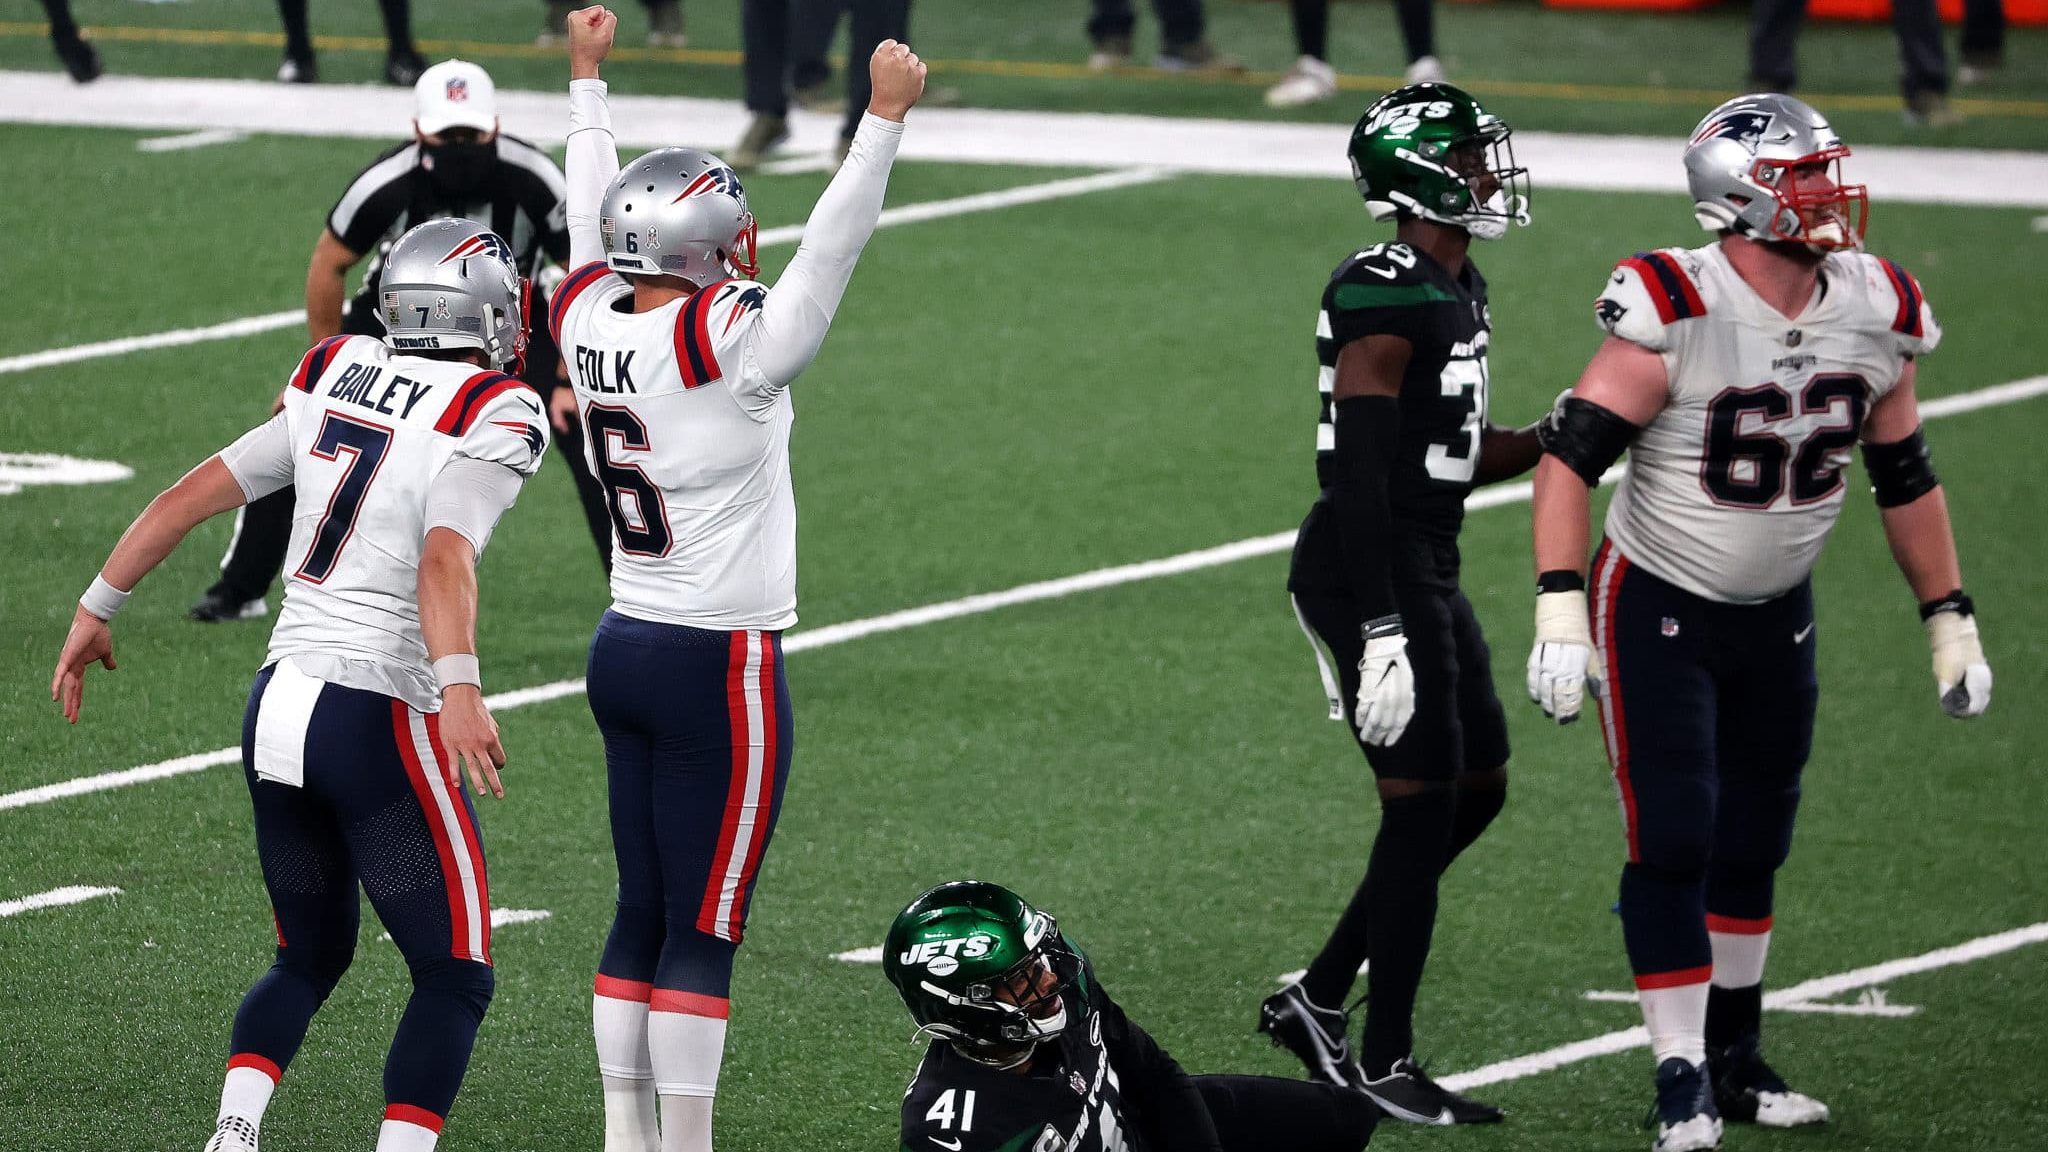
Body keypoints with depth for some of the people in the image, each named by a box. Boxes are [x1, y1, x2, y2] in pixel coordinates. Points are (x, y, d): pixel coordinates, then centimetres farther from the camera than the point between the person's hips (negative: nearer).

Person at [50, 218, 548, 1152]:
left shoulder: (333, 387, 9)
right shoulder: (494, 421, -9)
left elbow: (193, 494, 10)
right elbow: (444, 560, -26)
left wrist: (97, 610, 20)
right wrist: (458, 686, -39)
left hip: (278, 700, 6)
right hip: (380, 719, -6)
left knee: (311, 956, 21)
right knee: (455, 979, 5)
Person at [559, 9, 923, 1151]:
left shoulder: (593, 320, 1)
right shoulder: (730, 348, -18)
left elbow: (591, 217, 17)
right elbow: (830, 248, -20)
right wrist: (886, 118, -20)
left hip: (626, 649, 8)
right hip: (722, 669, -8)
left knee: (644, 916, 13)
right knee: (704, 930, -2)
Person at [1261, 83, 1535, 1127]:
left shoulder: (1459, 292, 12)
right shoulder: (1386, 296, -19)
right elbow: (1356, 472, -22)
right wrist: (1381, 636, -25)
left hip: (1425, 570, 10)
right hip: (1367, 574, -10)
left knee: (1476, 787, 15)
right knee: (1423, 804, -3)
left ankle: (1316, 1000, 22)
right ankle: (1384, 1063, 7)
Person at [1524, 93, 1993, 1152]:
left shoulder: (1874, 316, -6)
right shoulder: (1675, 316, -25)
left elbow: (1907, 479, 7)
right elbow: (1569, 456, -25)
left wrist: (1951, 626, 9)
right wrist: (1560, 614, -31)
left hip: (1778, 615, 6)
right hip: (1658, 613, -6)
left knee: (1753, 846, 13)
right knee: (1673, 846, -8)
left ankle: (1734, 1063, 26)